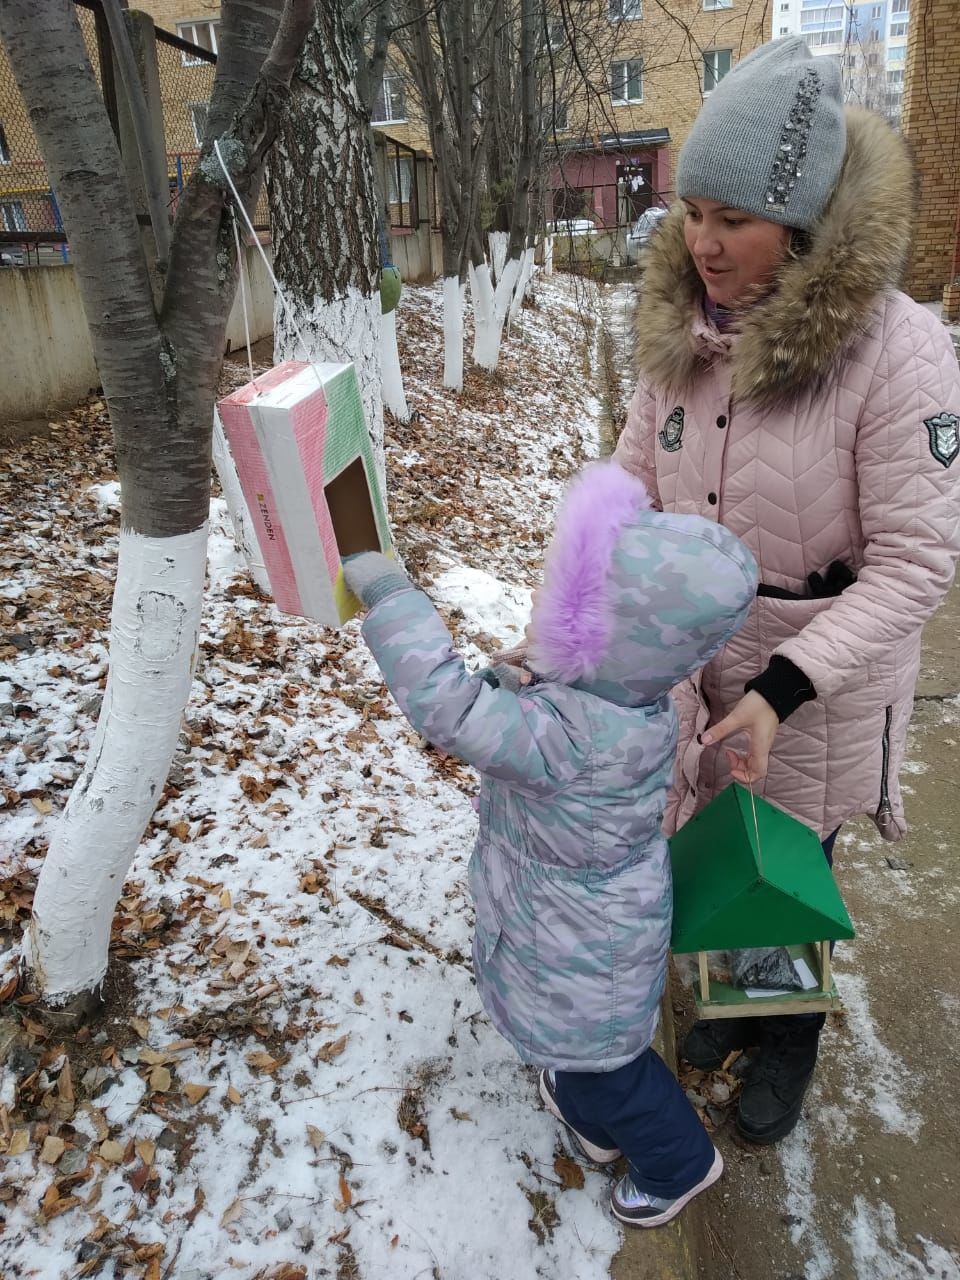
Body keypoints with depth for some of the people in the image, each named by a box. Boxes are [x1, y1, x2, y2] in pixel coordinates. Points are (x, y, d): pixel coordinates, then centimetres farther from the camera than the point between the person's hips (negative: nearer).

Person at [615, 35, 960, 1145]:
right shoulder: (685, 332, -6)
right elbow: (632, 484, 0)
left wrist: (784, 688, -27)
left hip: (817, 684, -4)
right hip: (696, 660, 5)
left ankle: (792, 1038, 48)